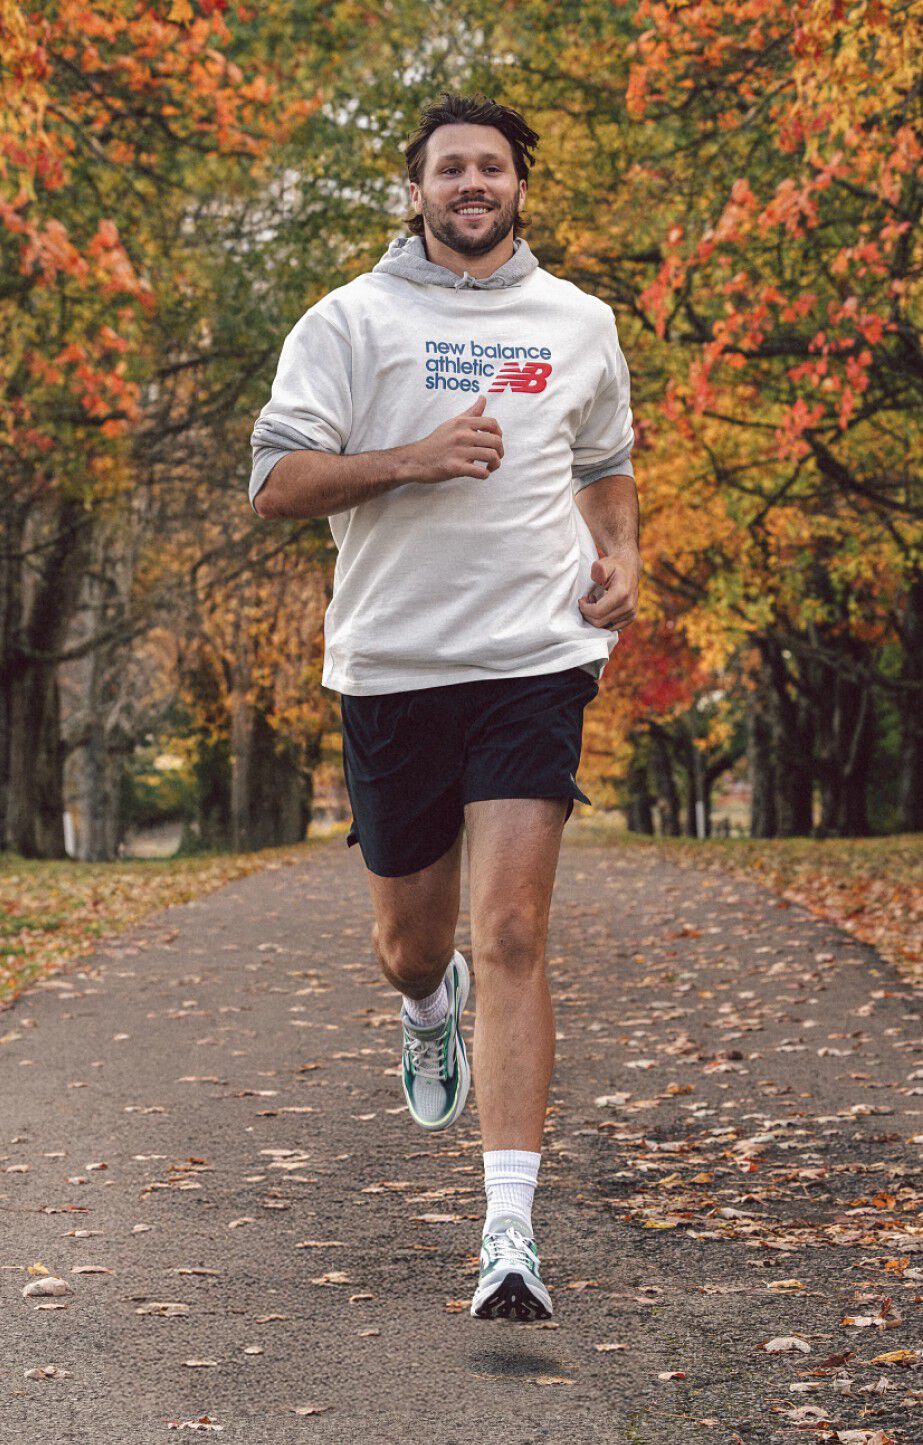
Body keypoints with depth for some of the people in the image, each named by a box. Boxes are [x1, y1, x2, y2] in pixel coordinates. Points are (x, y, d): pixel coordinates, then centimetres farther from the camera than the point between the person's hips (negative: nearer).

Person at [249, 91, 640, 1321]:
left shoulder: (581, 324, 12)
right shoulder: (351, 321, 2)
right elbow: (276, 483, -4)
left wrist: (622, 557, 9)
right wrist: (411, 459, -18)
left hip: (534, 663, 0)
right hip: (391, 666, 0)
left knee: (511, 936, -13)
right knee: (409, 944, 13)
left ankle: (509, 1233, -14)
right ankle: (432, 1013, 53)